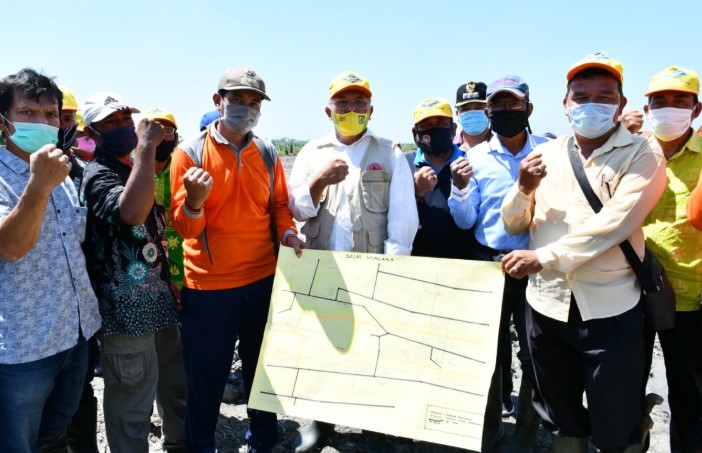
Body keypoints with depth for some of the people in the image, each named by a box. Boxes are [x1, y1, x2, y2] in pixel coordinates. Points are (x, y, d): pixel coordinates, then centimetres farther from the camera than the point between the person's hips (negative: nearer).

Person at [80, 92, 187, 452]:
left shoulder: (133, 171, 13)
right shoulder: (98, 176, -15)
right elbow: (132, 212, -38)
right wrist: (145, 147, -31)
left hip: (159, 301, 9)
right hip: (127, 310, -9)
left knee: (175, 385, 22)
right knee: (132, 403, 3)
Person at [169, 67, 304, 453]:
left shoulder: (267, 153, 4)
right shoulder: (190, 152, -7)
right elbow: (183, 226, -11)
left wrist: (287, 231, -7)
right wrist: (194, 202, -32)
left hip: (263, 280, 4)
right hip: (208, 287, -3)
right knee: (206, 380, 8)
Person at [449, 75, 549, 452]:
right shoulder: (476, 156, 1)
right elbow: (465, 221, 0)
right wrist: (460, 187, -18)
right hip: (488, 263, 1)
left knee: (535, 351, 4)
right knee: (489, 347, 14)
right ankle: (489, 422, 33)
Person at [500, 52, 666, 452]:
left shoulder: (642, 156, -5)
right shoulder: (545, 154, 7)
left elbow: (613, 224, -19)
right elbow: (513, 226, 6)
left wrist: (543, 258, -20)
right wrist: (524, 189, -13)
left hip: (610, 309, -4)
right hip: (546, 304, 4)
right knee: (562, 418, 20)